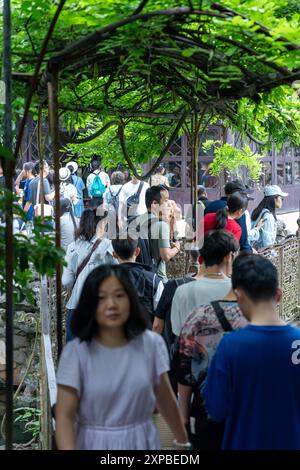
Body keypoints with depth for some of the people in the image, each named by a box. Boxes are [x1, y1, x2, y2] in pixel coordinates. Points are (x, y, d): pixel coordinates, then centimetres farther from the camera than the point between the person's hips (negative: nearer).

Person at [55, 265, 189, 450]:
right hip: (95, 443, -2)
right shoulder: (76, 352, -14)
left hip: (142, 441, 2)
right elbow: (64, 416, -14)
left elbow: (165, 399, 5)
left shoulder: (151, 344, -7)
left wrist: (183, 441, 13)